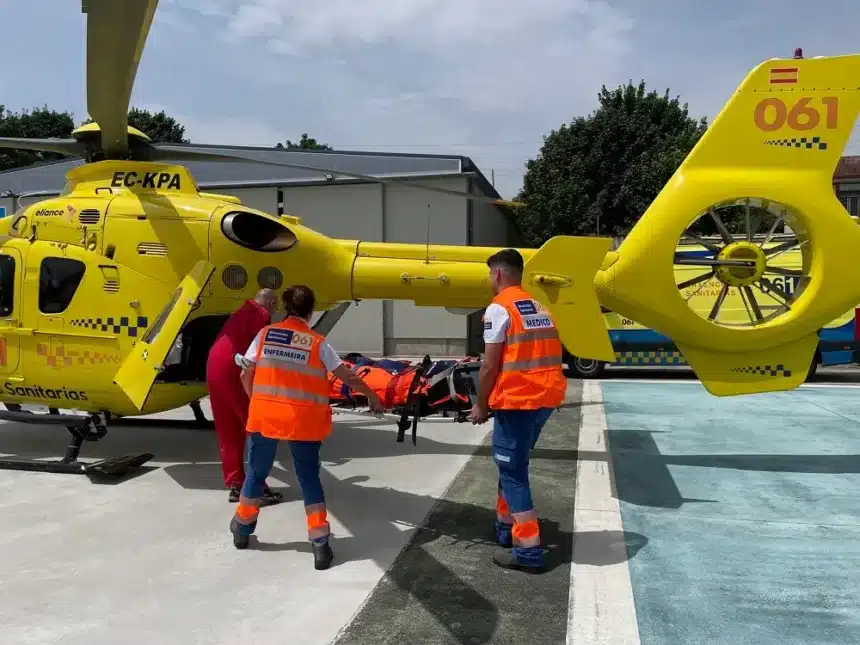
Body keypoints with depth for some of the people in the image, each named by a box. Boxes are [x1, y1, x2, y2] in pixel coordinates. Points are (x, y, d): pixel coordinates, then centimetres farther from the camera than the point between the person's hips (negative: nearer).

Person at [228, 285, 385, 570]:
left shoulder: (265, 334, 3)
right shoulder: (317, 342, -2)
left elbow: (246, 376, 6)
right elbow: (348, 377, -1)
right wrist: (371, 395, 13)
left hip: (264, 415, 2)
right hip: (303, 420, -2)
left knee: (256, 472, 21)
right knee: (309, 478, 10)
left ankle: (242, 529, 39)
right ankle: (320, 543, 7)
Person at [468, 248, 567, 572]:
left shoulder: (499, 308, -8)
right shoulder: (540, 307, 15)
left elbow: (490, 365, -11)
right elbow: (538, 356, 15)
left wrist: (481, 405, 1)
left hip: (517, 400, -8)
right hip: (546, 397, 8)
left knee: (512, 471, 2)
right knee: (512, 463, 22)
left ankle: (528, 550, 4)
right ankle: (506, 525, 34)